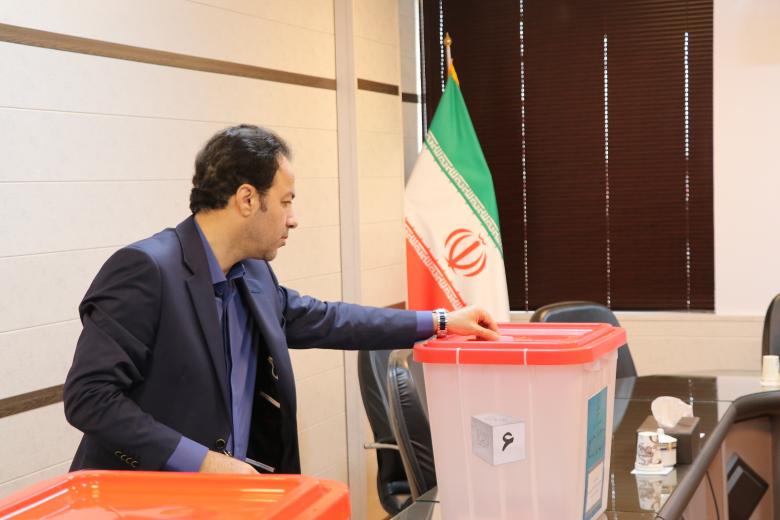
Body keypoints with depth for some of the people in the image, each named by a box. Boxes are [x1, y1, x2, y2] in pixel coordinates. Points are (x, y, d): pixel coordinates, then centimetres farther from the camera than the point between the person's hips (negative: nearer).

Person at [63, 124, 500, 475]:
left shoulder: (253, 275, 7)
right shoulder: (145, 269, -17)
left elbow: (322, 320, 21)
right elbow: (88, 395, -19)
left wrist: (437, 321, 20)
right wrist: (199, 461, -21)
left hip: (227, 490, 7)